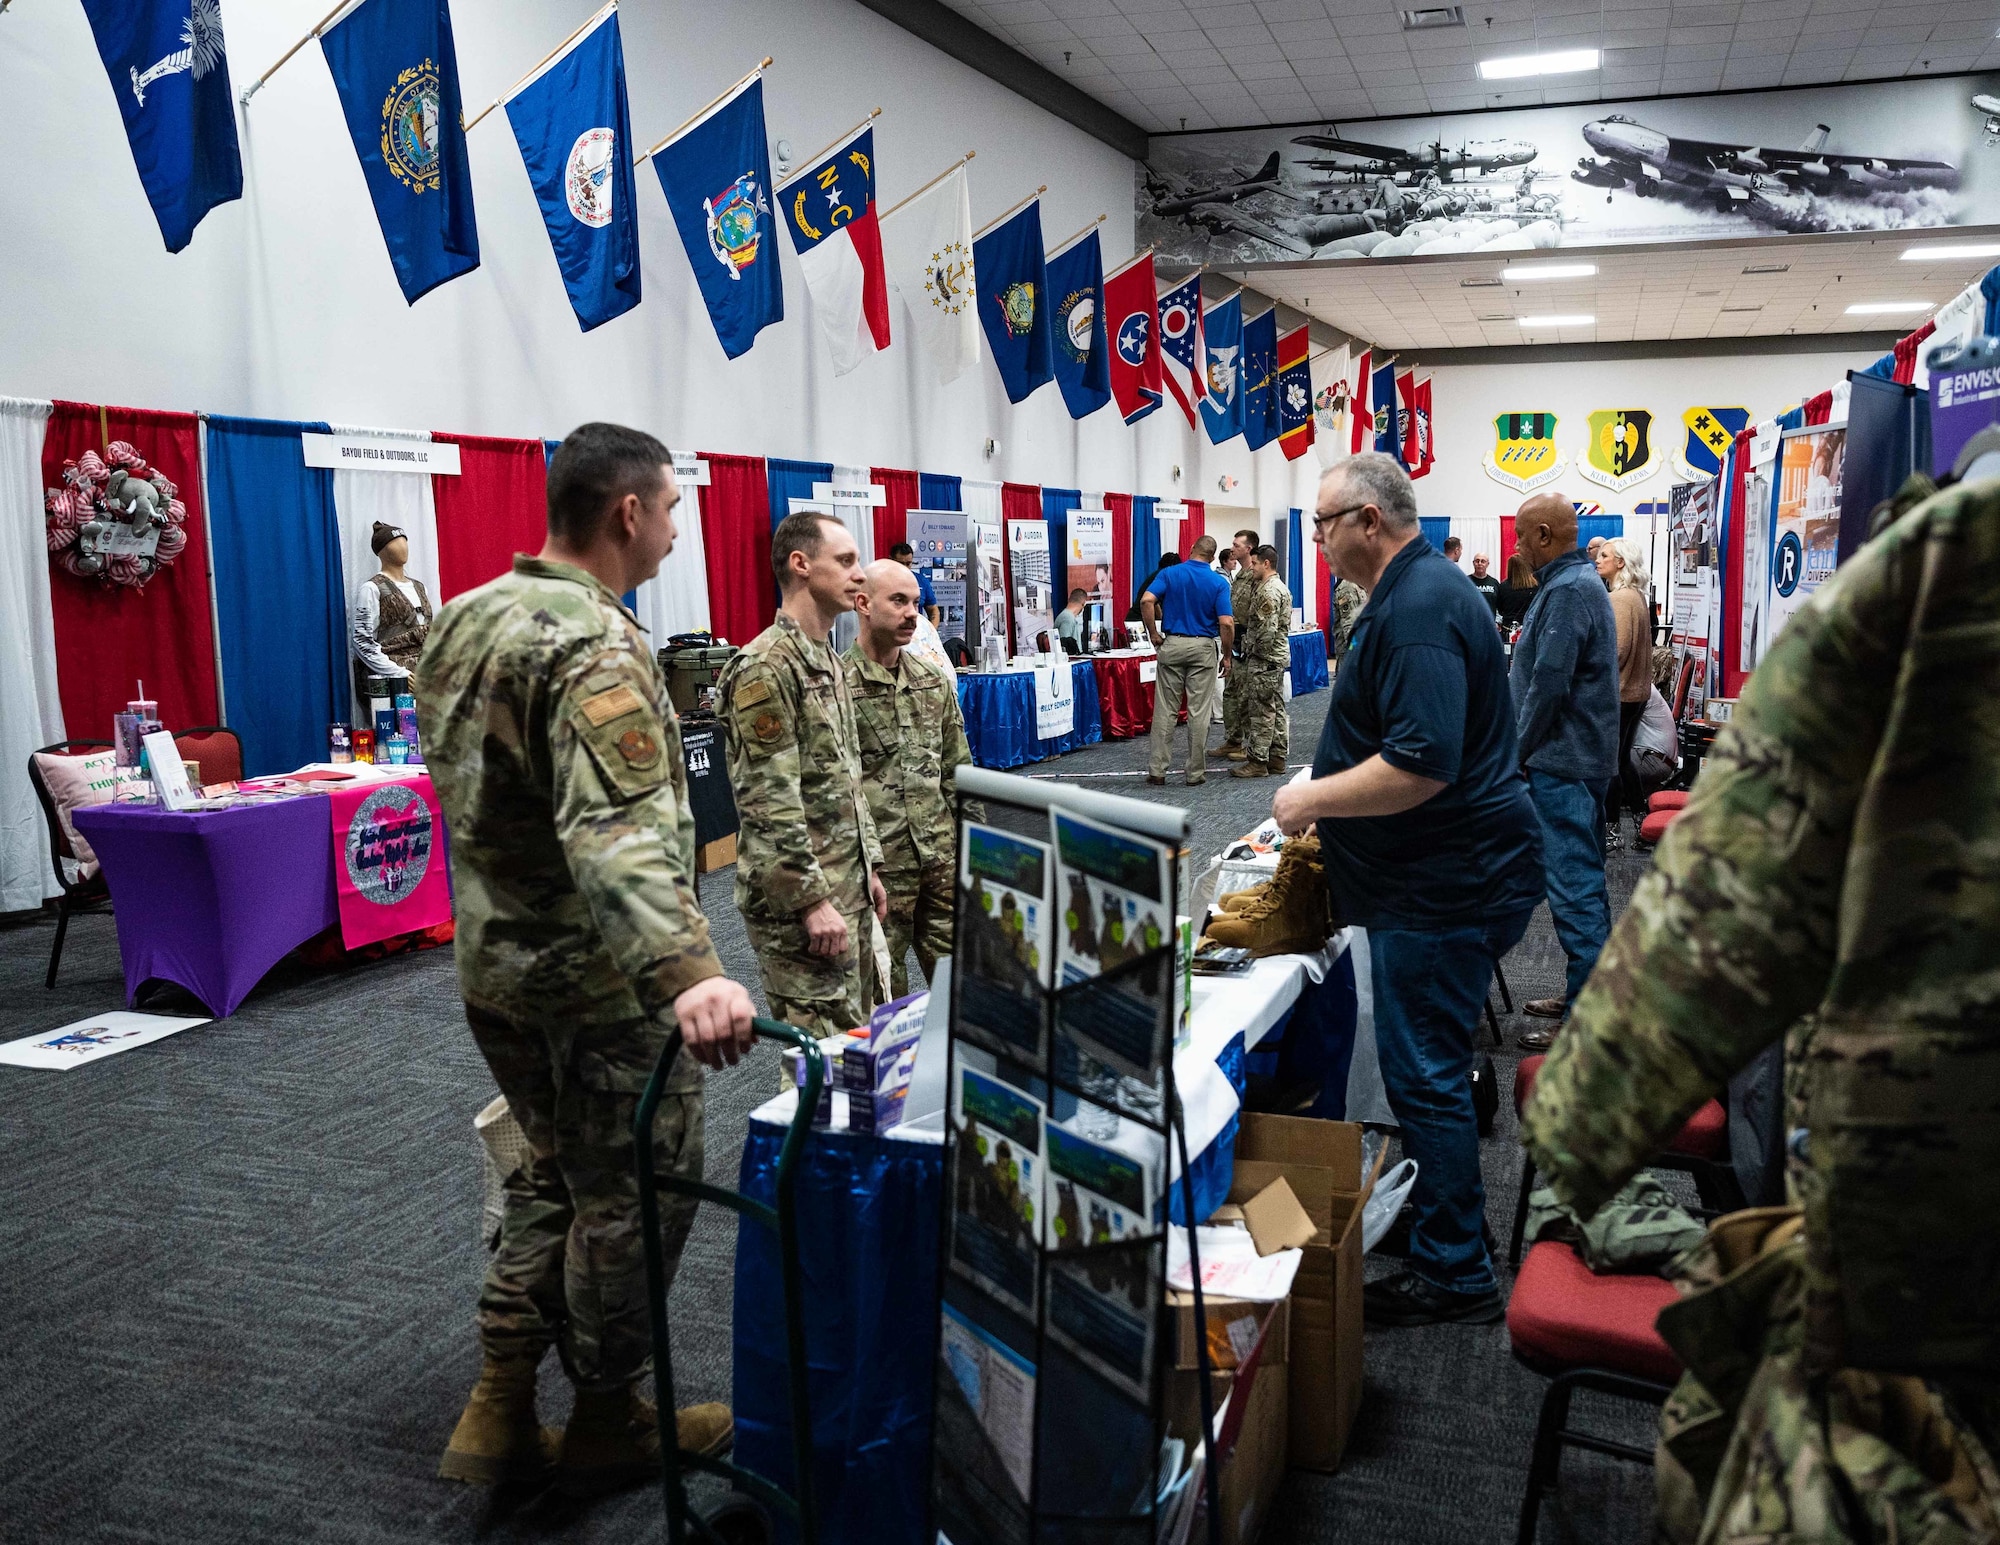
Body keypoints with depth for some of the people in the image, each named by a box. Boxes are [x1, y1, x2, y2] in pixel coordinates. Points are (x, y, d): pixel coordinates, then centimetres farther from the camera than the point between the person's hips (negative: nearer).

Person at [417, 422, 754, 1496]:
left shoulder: (466, 618, 6)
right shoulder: (593, 647, -24)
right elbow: (619, 831, -39)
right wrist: (685, 971, -51)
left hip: (493, 958, 9)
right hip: (595, 977, -9)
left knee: (551, 1171, 23)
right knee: (635, 1194, 9)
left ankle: (500, 1413, 28)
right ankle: (610, 1425, 25)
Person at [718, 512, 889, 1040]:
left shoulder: (830, 660, 14)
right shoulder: (764, 668, -17)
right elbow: (768, 803, -21)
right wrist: (812, 900, -21)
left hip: (848, 891, 10)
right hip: (799, 898, -9)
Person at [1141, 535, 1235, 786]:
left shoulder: (1169, 574, 0)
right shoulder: (1219, 582, -3)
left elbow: (1146, 601, -15)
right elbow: (1226, 623, -11)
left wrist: (1153, 633, -4)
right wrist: (1226, 655, 0)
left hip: (1172, 643, 1)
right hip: (1204, 647, -1)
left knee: (1165, 710, 5)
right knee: (1199, 713, 3)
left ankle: (1157, 769, 5)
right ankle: (1196, 772, 7)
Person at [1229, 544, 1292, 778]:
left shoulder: (1268, 591, -18)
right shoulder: (1280, 587, 16)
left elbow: (1268, 629, -24)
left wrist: (1256, 651, -11)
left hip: (1264, 660, -11)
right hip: (1279, 656, 11)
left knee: (1261, 711, -7)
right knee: (1276, 709, 12)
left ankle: (1257, 761, -4)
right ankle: (1278, 758, 17)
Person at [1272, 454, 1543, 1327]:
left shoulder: (1417, 609, -22)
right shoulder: (1424, 587, 14)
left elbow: (1421, 766, -30)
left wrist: (1313, 801, -19)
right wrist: (1326, 792, 21)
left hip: (1446, 882, -11)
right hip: (1451, 869, 11)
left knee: (1423, 1072, -2)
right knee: (1430, 1061, 21)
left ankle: (1452, 1275, 9)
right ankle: (1445, 1214, 36)